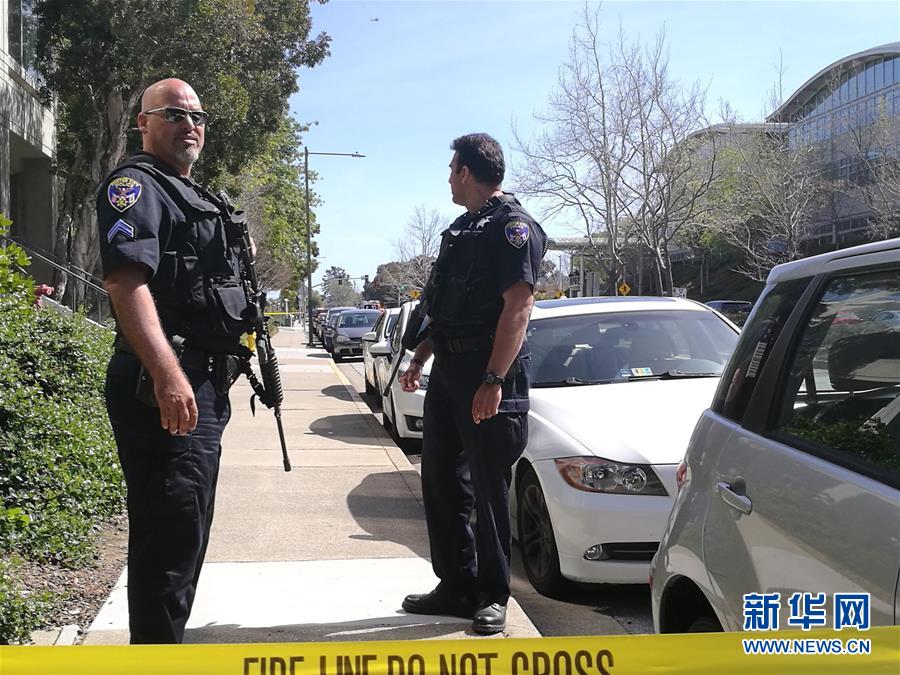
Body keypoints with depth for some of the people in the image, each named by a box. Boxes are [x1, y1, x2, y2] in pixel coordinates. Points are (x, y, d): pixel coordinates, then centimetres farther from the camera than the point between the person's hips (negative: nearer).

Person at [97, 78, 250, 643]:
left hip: (203, 385, 10)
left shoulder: (197, 199, 23)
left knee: (186, 530, 17)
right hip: (166, 389, -10)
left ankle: (165, 637, 30)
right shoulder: (136, 185, -7)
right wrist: (167, 374, -34)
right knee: (172, 532, -10)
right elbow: (126, 279, -23)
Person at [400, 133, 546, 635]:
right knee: (442, 483, 11)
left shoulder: (513, 226, -11)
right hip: (448, 371, 9)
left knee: (489, 490, -2)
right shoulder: (463, 228, 18)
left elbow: (518, 306, -20)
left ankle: (492, 597, 10)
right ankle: (457, 587, 22)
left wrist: (493, 381, -26)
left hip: (490, 376, -9)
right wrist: (421, 359, 22)